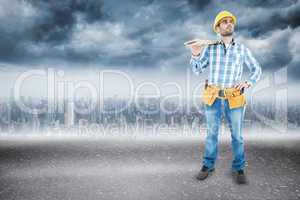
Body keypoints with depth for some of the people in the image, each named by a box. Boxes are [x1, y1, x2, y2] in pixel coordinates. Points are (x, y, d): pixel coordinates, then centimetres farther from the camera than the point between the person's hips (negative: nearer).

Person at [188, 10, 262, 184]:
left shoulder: (243, 49, 3)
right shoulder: (210, 48, 2)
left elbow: (257, 70, 9)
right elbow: (197, 70, 0)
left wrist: (248, 83, -9)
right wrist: (196, 54, -18)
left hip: (234, 99, 0)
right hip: (213, 98, 0)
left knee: (237, 135, 7)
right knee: (212, 133, 10)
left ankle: (239, 168, 24)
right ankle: (208, 165, 24)